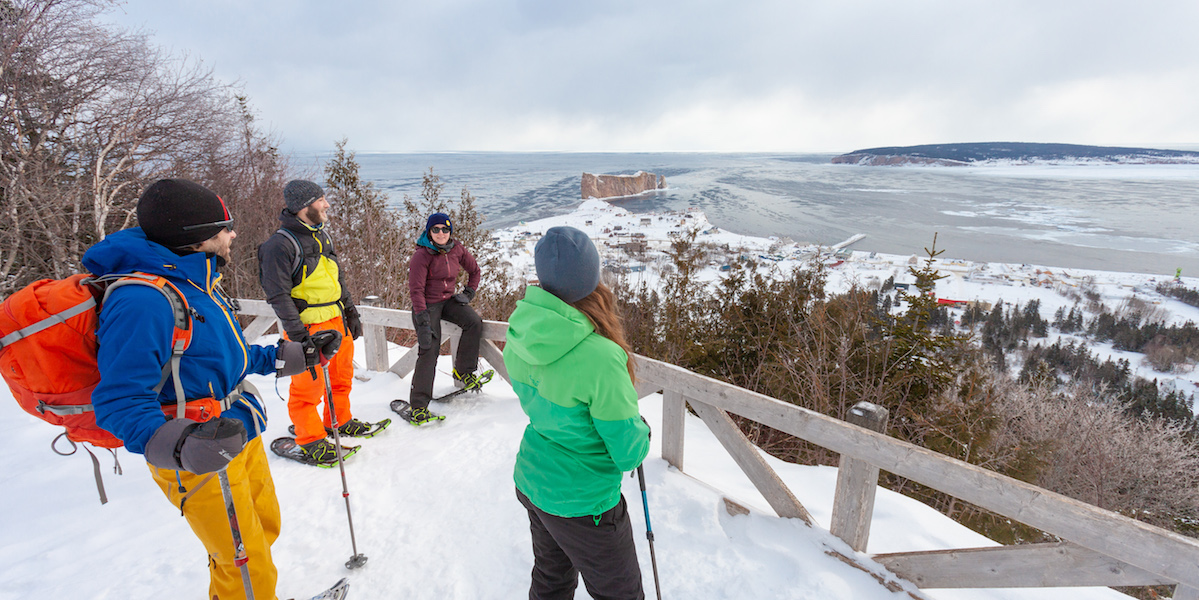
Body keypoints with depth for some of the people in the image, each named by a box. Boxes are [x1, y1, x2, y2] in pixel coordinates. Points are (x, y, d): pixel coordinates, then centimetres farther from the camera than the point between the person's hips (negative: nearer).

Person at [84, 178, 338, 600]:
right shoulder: (142, 301, -25)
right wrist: (181, 447, -44)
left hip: (241, 435, 10)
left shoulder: (200, 283, 7)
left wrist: (296, 355, 17)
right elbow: (120, 402, -27)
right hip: (201, 467, -9)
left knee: (266, 527, 26)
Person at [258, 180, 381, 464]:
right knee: (310, 385, 2)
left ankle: (339, 421, 37)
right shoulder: (281, 245, -16)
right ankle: (310, 439, 19)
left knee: (341, 375, 18)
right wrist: (297, 334, -21)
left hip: (337, 321, 8)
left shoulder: (322, 235, 11)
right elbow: (278, 295, -17)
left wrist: (351, 312, 17)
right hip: (309, 327, -8)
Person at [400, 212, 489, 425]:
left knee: (474, 321, -19)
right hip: (427, 304, -5)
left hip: (448, 300, 5)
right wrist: (423, 322, -25)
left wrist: (468, 294, 2)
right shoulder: (421, 255, -17)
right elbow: (416, 290, -20)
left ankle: (463, 373, -3)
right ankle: (417, 406, -5)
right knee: (429, 351, -13)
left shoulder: (457, 249, -1)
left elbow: (474, 271, 15)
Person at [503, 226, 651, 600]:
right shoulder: (599, 358, -33)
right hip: (583, 505, -6)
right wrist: (641, 428, 0)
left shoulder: (520, 333, -11)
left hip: (530, 481, 7)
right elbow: (628, 454, -21)